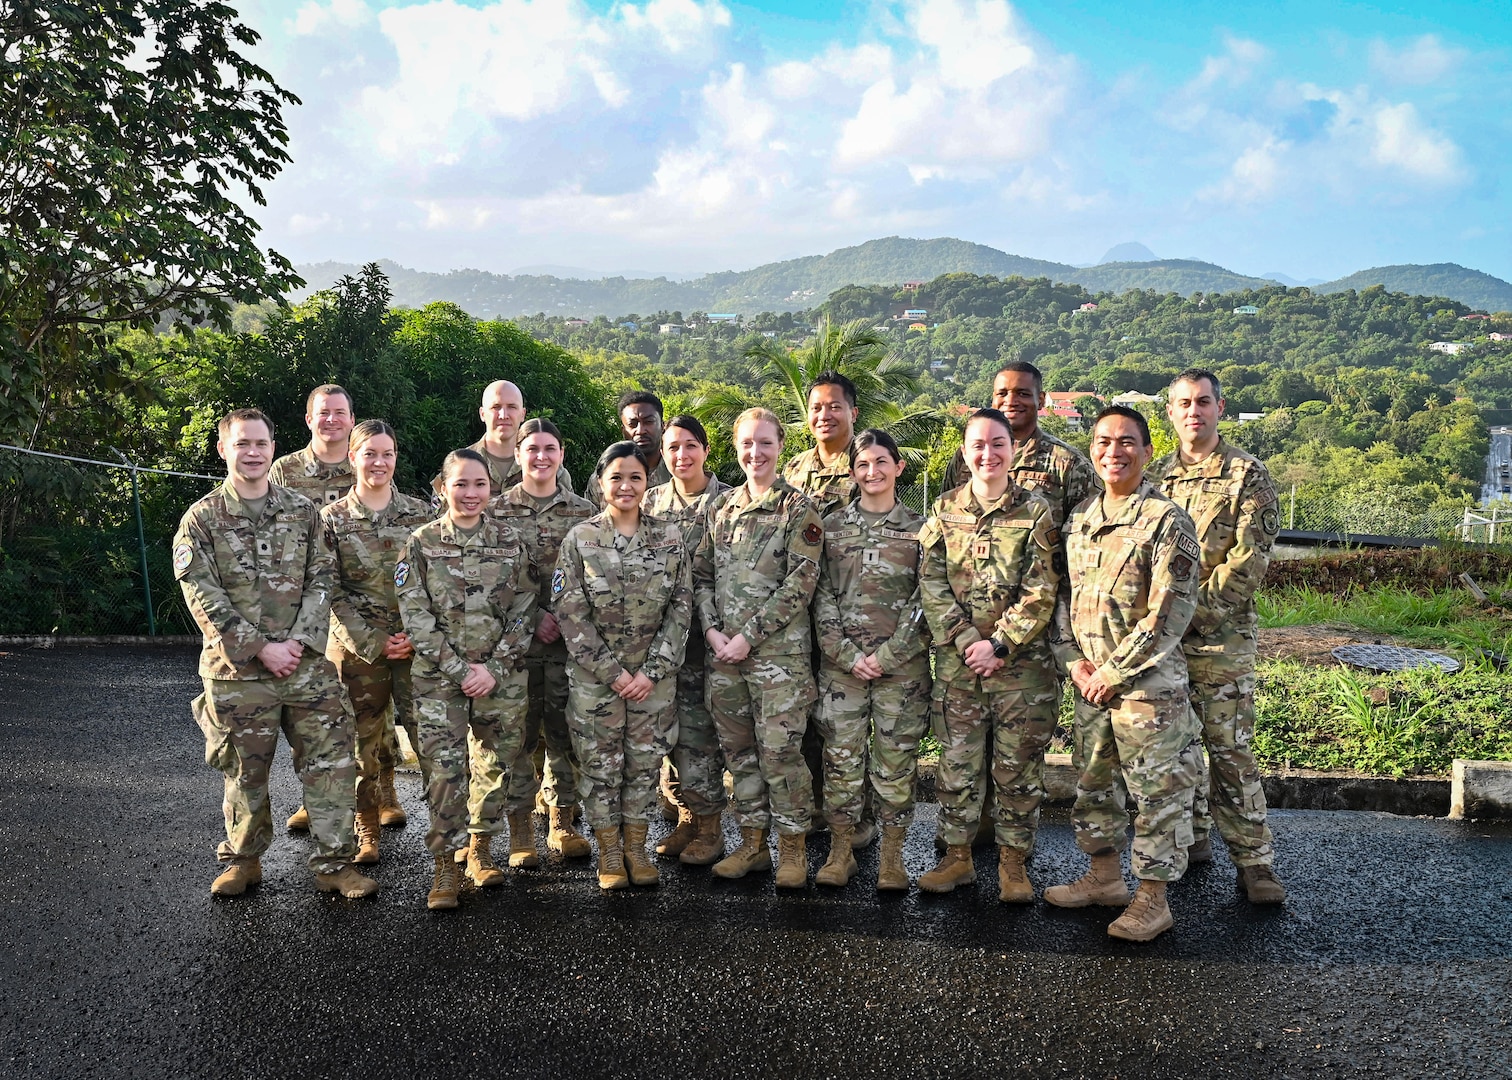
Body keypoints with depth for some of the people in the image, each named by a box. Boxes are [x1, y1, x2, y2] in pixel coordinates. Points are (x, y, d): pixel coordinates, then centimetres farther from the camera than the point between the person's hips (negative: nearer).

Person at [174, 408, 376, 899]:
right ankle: (243, 859, 30)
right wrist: (262, 648, -14)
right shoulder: (202, 519, 0)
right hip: (237, 670, -2)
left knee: (331, 762, 1)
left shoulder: (303, 511, 7)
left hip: (307, 663, 2)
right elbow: (204, 598, -7)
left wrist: (298, 642, -10)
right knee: (246, 771, 10)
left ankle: (334, 863, 11)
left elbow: (322, 581, 3)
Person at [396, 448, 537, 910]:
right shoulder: (421, 543, 0)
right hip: (439, 679, -2)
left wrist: (494, 669, -9)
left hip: (502, 677, 2)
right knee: (443, 769, -6)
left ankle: (481, 849, 27)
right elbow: (416, 617, -5)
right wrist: (460, 671, -11)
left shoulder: (510, 540, 4)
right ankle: (445, 867, 6)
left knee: (495, 764, 9)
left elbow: (523, 613, 2)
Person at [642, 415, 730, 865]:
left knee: (698, 730, -3)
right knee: (669, 729, 8)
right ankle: (687, 817, 21)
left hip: (705, 633, -4)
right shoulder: (651, 500, 11)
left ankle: (709, 826, 9)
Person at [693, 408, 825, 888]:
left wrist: (749, 635, -14)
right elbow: (702, 574, 13)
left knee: (780, 749, -4)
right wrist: (712, 629, -3)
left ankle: (793, 849, 12)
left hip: (779, 649, -5)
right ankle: (752, 844, 24)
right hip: (722, 650, 5)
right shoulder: (721, 506, 12)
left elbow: (800, 583, -11)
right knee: (738, 749, 11)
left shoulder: (798, 508, -4)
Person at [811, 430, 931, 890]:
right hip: (840, 663, 1)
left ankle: (892, 856, 17)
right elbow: (821, 597, 3)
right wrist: (849, 655, -7)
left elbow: (924, 603, -1)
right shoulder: (832, 526, 7)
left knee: (897, 761, 4)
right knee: (841, 758, 4)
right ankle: (840, 852, 17)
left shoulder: (918, 529, 4)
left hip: (902, 664, -1)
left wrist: (886, 655, -10)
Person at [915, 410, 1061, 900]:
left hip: (1022, 661, -2)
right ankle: (957, 856, 22)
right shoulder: (945, 511, 6)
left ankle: (1013, 862, 20)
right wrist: (966, 642, -10)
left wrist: (998, 644, -13)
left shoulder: (1036, 511, -2)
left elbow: (1041, 591, -7)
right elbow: (932, 585, 1)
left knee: (1018, 766, 5)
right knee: (957, 762, 8)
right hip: (957, 661, 2)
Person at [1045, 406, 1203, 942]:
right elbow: (1064, 595, 14)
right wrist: (1076, 660, -1)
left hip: (1148, 683, -7)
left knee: (1157, 791, 3)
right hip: (1091, 683, 7)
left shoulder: (1166, 521, -11)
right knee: (1094, 783, 17)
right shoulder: (1080, 518, 10)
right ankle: (1104, 877, 34)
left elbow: (1170, 613, -17)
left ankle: (1153, 899, 16)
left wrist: (1113, 672, -15)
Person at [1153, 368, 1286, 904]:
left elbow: (1250, 558, -10)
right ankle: (1191, 836, 26)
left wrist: (1197, 607, -16)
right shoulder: (1156, 475, 12)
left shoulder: (1246, 474, -1)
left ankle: (1254, 860, 5)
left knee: (1230, 747, -4)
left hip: (1222, 634, -4)